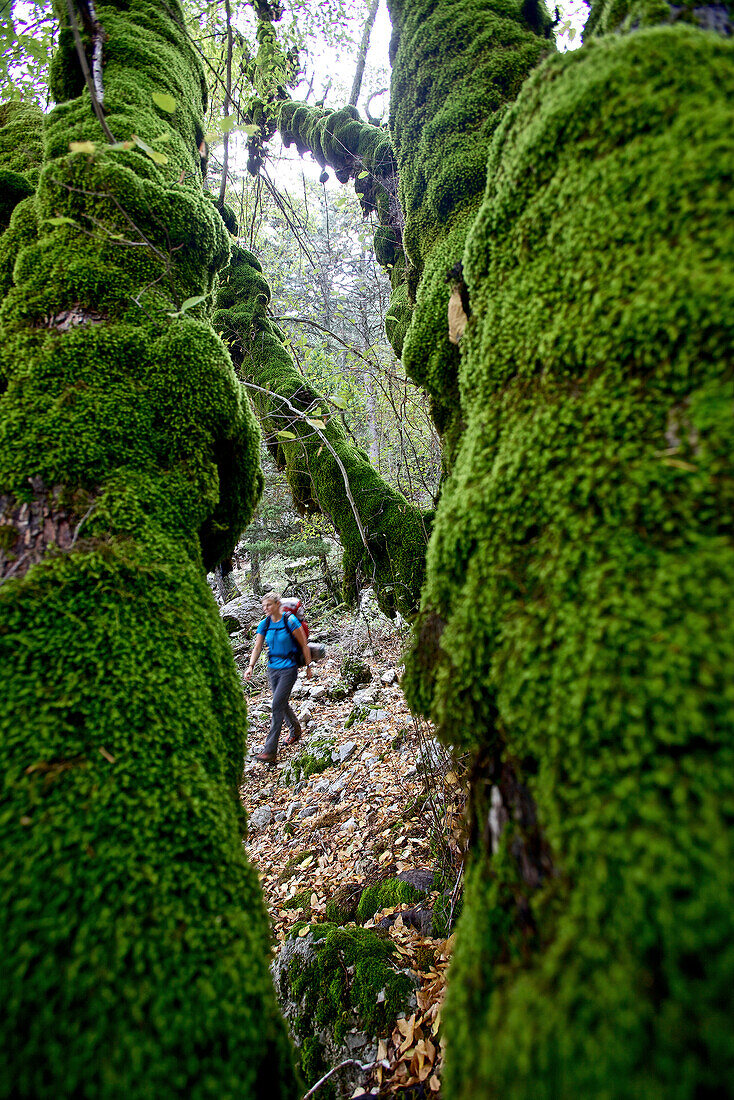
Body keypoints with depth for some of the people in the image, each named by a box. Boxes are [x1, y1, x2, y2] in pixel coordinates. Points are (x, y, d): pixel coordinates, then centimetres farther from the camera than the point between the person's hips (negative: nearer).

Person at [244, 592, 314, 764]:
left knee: (277, 706, -10)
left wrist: (309, 666, -5)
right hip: (272, 668, 6)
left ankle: (270, 751, -7)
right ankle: (295, 730, 44)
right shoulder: (264, 624, 1)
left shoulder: (290, 621, -15)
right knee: (282, 703, 17)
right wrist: (250, 666, -9)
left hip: (288, 668, -6)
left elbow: (304, 645, -8)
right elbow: (257, 647, 4)